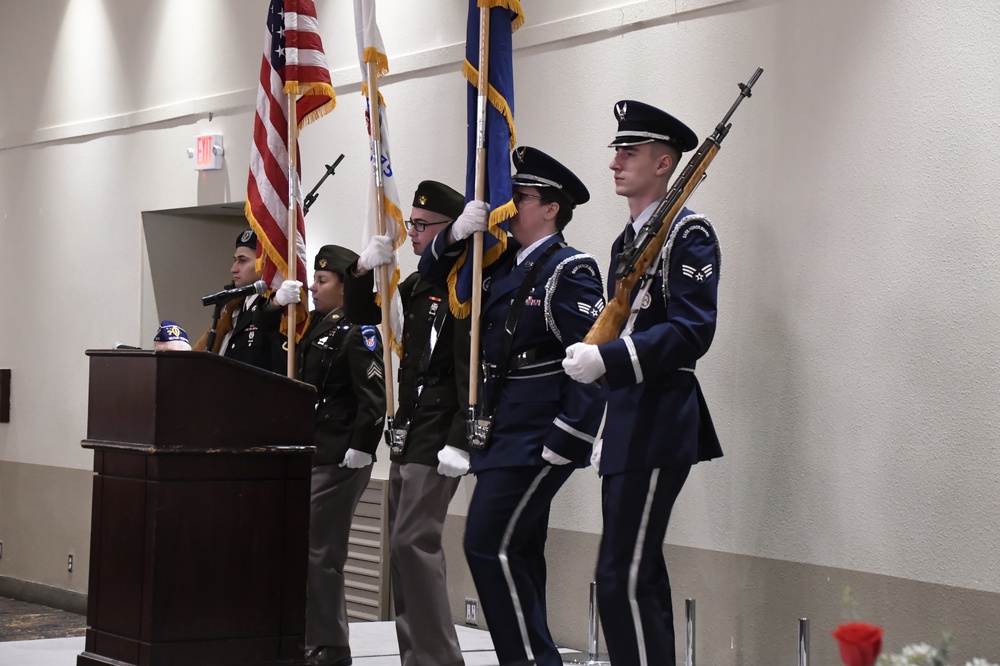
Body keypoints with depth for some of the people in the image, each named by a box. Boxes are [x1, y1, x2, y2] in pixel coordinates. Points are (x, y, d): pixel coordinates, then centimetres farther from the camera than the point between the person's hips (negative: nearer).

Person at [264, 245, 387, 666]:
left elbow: (373, 396, -20)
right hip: (310, 455, 9)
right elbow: (266, 331, 26)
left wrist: (361, 448, -24)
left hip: (339, 461, -9)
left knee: (319, 552, -5)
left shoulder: (357, 332, -12)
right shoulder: (315, 326, 14)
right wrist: (278, 304, 7)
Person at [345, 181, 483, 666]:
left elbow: (472, 368, -19)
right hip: (407, 432, 9)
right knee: (404, 545, 11)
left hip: (439, 436, -9)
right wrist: (363, 269, 3)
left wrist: (461, 442, -24)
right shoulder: (416, 285, 14)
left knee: (414, 541, -13)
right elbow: (358, 310, 23)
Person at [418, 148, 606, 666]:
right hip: (502, 436, 9)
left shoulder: (569, 270, -11)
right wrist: (456, 234, 1)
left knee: (490, 546, -13)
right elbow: (435, 274, 22)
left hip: (537, 440, -9)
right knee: (515, 554, 12)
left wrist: (565, 444, -22)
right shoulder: (503, 265, 14)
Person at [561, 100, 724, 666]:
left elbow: (692, 331, -20)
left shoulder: (689, 232, -9)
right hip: (626, 420, 10)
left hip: (659, 422, -10)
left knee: (622, 579, -14)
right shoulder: (626, 241, 19)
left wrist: (606, 360, -26)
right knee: (641, 574, 14)